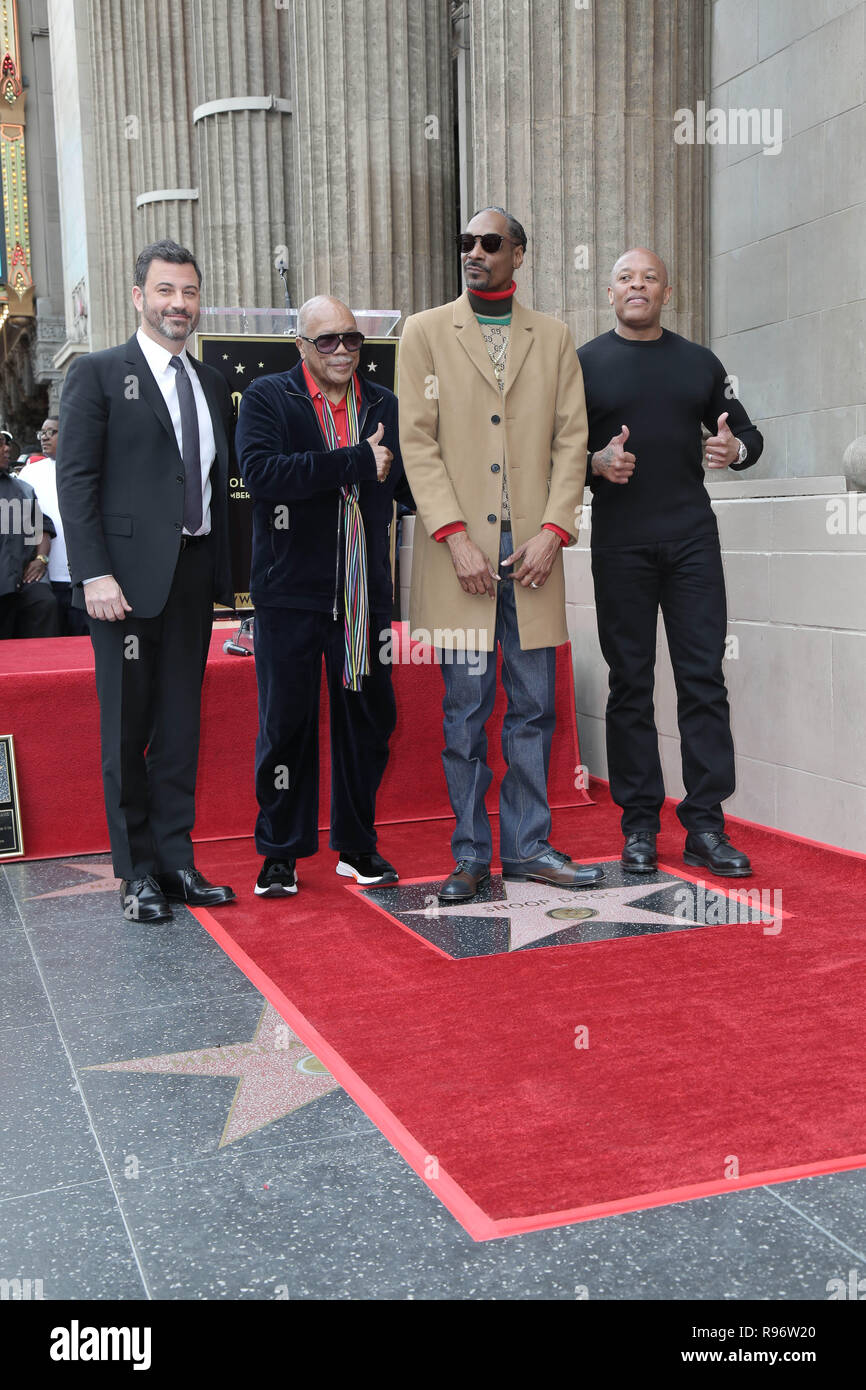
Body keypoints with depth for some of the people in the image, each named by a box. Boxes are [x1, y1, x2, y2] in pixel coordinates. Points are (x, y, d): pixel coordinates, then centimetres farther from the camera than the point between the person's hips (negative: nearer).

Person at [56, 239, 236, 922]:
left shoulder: (212, 384, 16)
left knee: (181, 725, 9)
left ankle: (176, 860, 18)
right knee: (127, 729, 2)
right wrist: (95, 573, -15)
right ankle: (138, 872, 12)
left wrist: (224, 569, 8)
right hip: (128, 576, -5)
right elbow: (75, 479, -6)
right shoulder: (98, 374, 0)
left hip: (194, 575, 5)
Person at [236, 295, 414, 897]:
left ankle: (358, 846, 24)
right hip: (291, 593, -3)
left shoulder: (386, 406, 10)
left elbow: (414, 490, 9)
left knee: (369, 719, 9)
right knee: (287, 724, 2)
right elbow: (262, 472, -19)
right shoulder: (266, 398, -1)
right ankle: (280, 853, 16)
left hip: (366, 593, 4)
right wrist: (356, 462, -19)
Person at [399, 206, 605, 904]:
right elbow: (417, 441, -1)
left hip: (532, 549, 2)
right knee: (466, 710, 1)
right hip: (459, 550, -2)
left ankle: (527, 845, 17)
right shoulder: (426, 331, 8)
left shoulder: (554, 337, 13)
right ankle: (471, 853, 11)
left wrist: (553, 530, -6)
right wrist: (455, 536, -11)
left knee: (534, 707, 6)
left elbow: (571, 438, 8)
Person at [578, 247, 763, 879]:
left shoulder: (699, 362, 14)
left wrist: (735, 449, -6)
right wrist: (598, 462, -17)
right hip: (620, 543, -1)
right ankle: (639, 827, 10)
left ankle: (705, 826, 2)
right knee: (631, 683, 2)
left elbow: (749, 434, 17)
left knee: (704, 677, -3)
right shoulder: (584, 363, 7)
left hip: (692, 536, 2)